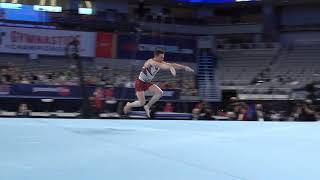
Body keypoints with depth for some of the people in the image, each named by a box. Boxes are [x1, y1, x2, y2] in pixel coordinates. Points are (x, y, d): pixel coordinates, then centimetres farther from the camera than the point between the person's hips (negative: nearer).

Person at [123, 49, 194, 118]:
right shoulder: (150, 62, -27)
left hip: (147, 82, 8)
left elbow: (172, 64, -6)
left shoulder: (160, 63, -4)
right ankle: (129, 105, 19)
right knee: (141, 103, -12)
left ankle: (147, 106, 5)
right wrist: (170, 68, -65)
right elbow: (159, 65, -47)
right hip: (140, 82, -8)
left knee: (160, 93, -11)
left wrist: (184, 67, -15)